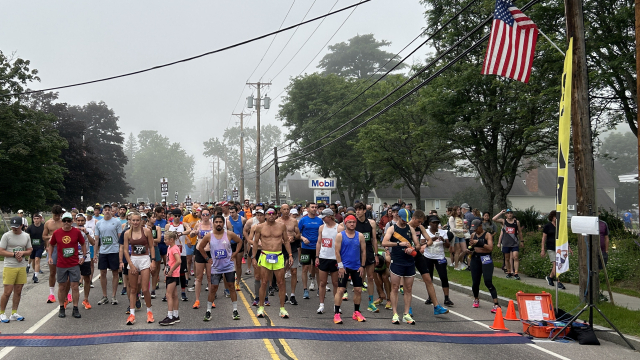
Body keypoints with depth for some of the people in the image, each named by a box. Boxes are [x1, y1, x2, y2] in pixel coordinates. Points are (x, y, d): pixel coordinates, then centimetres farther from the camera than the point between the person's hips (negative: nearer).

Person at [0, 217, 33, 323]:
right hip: (9, 267, -4)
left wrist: (23, 253, -7)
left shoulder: (26, 236, 9)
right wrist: (14, 254, -14)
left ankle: (14, 313, 17)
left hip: (22, 267, 4)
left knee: (18, 291, 7)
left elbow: (30, 250, 14)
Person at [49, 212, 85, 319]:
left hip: (74, 264, -1)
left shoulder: (77, 232, -2)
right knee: (62, 287, 8)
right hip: (61, 265, 1)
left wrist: (83, 256, 3)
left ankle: (75, 309, 6)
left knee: (75, 286, -1)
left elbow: (83, 244, 10)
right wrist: (50, 256, 3)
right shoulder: (56, 233, 0)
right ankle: (61, 308, 20)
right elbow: (51, 245, 14)